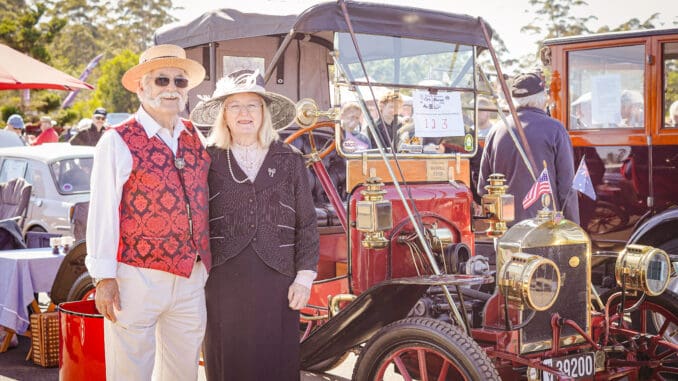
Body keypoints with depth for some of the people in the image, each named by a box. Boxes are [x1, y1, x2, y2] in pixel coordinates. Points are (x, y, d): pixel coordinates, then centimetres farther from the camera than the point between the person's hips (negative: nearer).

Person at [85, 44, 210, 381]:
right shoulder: (118, 141, -7)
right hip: (137, 277, -5)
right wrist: (104, 277, -11)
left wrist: (206, 264, 14)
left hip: (192, 277, 5)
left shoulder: (194, 138, 9)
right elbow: (102, 211, -9)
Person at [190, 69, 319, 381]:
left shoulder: (289, 160, 6)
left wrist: (304, 277, 1)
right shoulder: (208, 160, 3)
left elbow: (306, 224, 6)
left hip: (276, 282, 1)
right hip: (222, 281, 0)